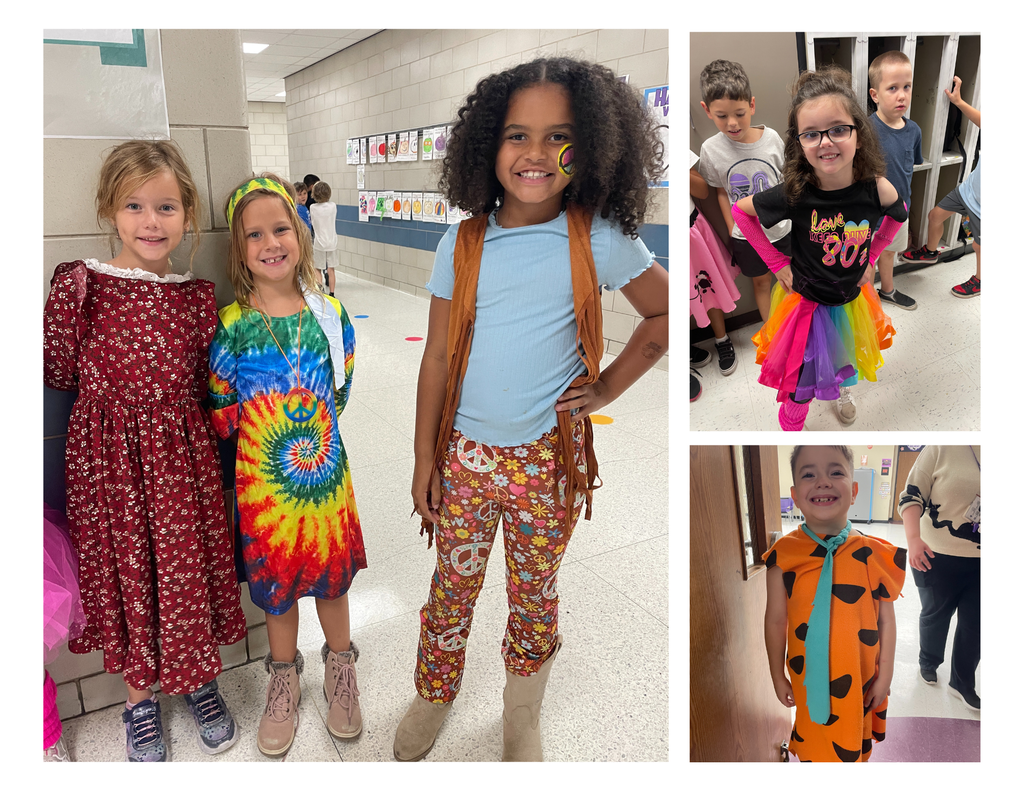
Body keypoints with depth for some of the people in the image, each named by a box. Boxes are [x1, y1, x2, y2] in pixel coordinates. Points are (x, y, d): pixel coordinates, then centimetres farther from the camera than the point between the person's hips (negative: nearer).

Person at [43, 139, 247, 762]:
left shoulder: (199, 298, 1)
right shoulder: (80, 284, -6)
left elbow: (206, 386, 6)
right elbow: (59, 372, -4)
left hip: (182, 454, 2)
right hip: (109, 454, -1)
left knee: (190, 563, 11)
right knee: (125, 568, 11)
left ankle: (200, 680, 35)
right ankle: (140, 698, 34)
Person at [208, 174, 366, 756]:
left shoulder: (329, 314, -5)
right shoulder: (232, 325, -10)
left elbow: (340, 388, 3)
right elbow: (220, 411, -4)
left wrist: (310, 432, -1)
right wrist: (268, 434, -6)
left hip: (325, 469, 1)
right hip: (262, 479, -1)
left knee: (333, 569, 16)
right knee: (275, 578, 16)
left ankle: (340, 667, 40)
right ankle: (284, 677, 40)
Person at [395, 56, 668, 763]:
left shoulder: (599, 241, -9)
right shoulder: (462, 244, -4)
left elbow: (667, 312, 3)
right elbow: (437, 357, 0)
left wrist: (606, 388, -4)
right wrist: (425, 459, 3)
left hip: (548, 459, -1)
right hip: (464, 453, 2)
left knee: (534, 595, 16)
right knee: (452, 586, 16)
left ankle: (523, 717, 41)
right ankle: (433, 701, 42)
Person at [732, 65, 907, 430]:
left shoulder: (877, 191, -21)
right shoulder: (795, 194, -28)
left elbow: (897, 215, 4)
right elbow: (739, 211, -12)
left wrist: (871, 257, -1)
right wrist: (776, 262, -12)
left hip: (852, 300, 4)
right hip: (805, 302, -3)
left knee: (846, 358, 29)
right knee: (799, 383, 6)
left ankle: (842, 389, 63)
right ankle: (791, 428, 34)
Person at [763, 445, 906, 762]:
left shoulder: (874, 554, -12)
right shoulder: (784, 555, -14)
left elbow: (886, 619, -4)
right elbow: (776, 620, -6)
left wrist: (885, 675, 0)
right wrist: (778, 677, 0)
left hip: (861, 679, 1)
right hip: (808, 678, -1)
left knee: (855, 744, 22)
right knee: (812, 745, 18)